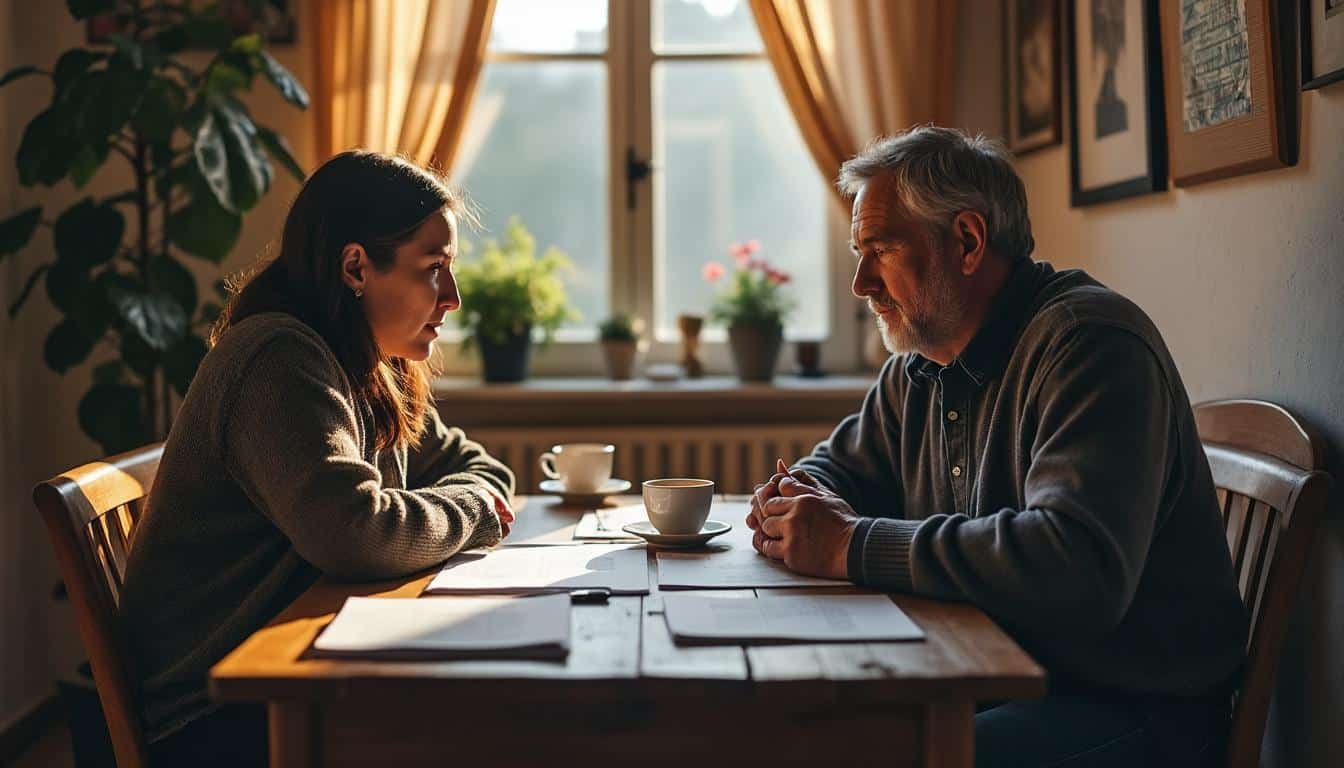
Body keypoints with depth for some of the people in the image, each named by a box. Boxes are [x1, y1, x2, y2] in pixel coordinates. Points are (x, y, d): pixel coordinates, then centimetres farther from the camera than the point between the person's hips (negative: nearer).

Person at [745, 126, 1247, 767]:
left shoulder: (1089, 343, -19)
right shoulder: (917, 370, 9)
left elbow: (1078, 566, -34)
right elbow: (840, 464, 25)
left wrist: (850, 545, -27)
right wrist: (800, 502, -2)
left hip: (1132, 709, -8)